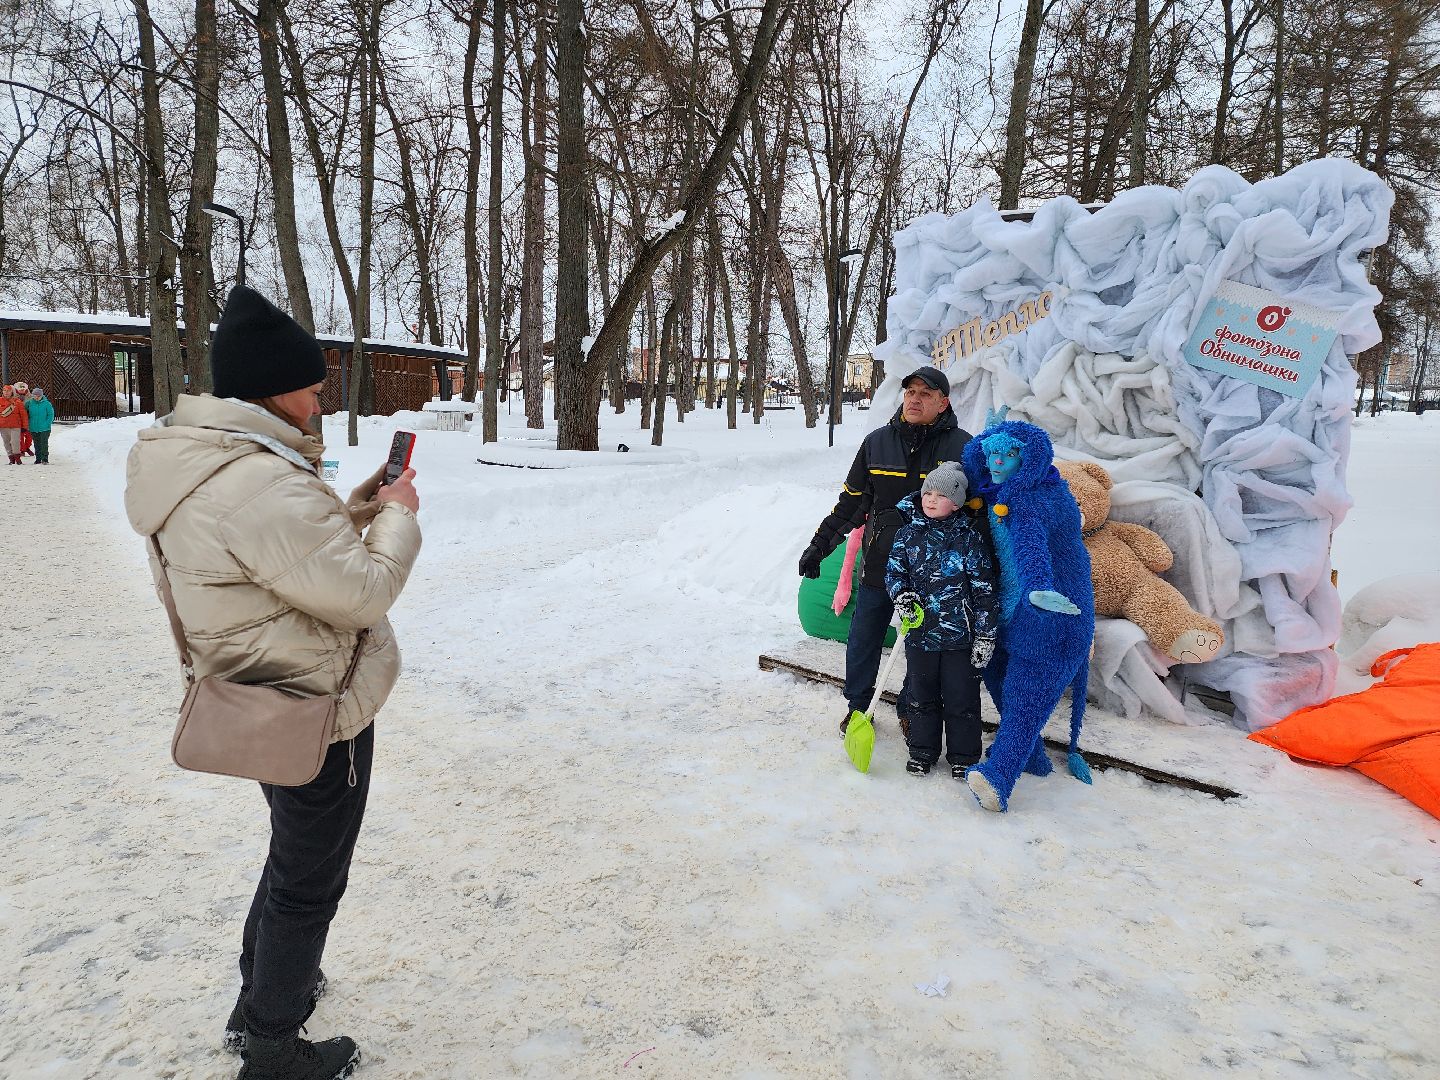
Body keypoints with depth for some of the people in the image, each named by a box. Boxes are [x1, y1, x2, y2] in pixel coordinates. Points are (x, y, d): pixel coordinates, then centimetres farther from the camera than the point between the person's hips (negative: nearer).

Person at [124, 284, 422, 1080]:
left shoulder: (213, 467, 4)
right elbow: (361, 590, -26)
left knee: (294, 855, 29)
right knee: (310, 881, 9)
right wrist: (398, 516, -11)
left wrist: (359, 510, 5)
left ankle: (262, 998, 48)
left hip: (273, 702, 10)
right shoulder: (260, 485, -29)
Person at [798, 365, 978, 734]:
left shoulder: (961, 446, -6)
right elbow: (851, 499, 9)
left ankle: (911, 711, 31)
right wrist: (820, 544, 8)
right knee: (862, 640, 9)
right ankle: (858, 706, 29)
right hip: (879, 563, 2)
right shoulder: (877, 442, 2)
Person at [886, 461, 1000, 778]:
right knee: (922, 697, 16)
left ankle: (963, 756, 25)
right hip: (920, 632, 3)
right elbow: (893, 571, 7)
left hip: (960, 635, -2)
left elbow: (985, 591, -6)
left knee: (962, 699, 8)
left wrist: (986, 636, -7)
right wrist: (902, 596, -15)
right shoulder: (908, 533, 0)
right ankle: (922, 751, 32)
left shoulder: (970, 538, -7)